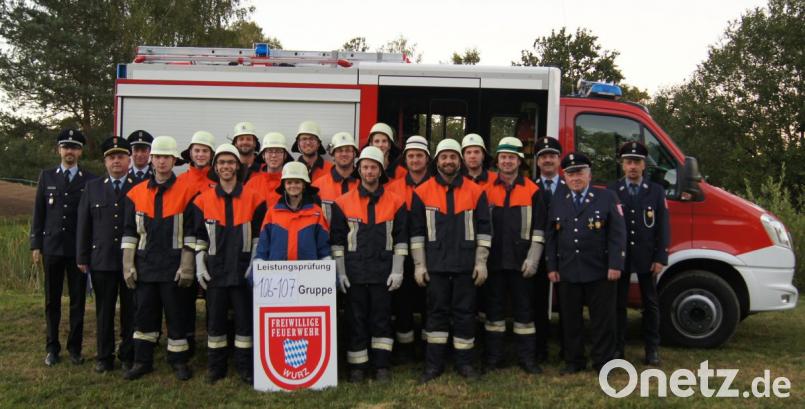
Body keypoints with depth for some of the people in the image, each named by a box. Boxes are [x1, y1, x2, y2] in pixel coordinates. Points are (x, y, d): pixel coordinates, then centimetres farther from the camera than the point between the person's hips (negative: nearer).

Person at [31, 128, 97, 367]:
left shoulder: (90, 181, 1)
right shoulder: (47, 177, 7)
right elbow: (39, 213, 7)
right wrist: (36, 245, 3)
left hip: (79, 249, -1)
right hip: (52, 247, 2)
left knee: (78, 300, 4)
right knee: (52, 300, 9)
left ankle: (74, 348, 15)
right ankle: (52, 348, 19)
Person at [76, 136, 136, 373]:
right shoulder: (92, 187, 10)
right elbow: (84, 224, 8)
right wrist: (82, 258, 5)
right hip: (101, 261, 2)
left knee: (130, 310, 5)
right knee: (104, 311, 9)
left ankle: (128, 357, 17)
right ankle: (104, 357, 20)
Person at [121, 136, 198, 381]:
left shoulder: (187, 191, -3)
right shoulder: (136, 193, 7)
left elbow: (191, 232, -6)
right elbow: (129, 232, 8)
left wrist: (187, 266, -10)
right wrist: (128, 265, 2)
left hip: (173, 267, -3)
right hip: (145, 266, 3)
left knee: (176, 314, 5)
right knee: (144, 313, 11)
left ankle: (179, 361, 17)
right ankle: (142, 361, 23)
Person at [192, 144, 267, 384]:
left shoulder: (254, 199, 1)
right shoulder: (203, 200, 6)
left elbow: (259, 236, 2)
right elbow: (199, 237, 9)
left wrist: (254, 266, -4)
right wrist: (200, 266, 2)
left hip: (244, 271, -1)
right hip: (215, 272, 2)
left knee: (245, 319, 3)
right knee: (215, 320, 9)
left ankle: (245, 368, 14)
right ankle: (215, 368, 21)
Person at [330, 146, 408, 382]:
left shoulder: (395, 202, 4)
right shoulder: (344, 203, 3)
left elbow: (401, 238, 3)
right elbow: (337, 240, 4)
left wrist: (397, 270, -3)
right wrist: (340, 271, -2)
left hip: (383, 272, 0)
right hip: (355, 272, 0)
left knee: (382, 318, 5)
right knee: (356, 319, 6)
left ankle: (381, 366, 15)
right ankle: (357, 366, 17)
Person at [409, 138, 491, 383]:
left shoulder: (476, 192, 3)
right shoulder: (422, 192, 2)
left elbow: (483, 229, 3)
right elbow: (417, 231, 2)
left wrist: (481, 262, -2)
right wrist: (419, 264, -2)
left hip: (466, 265, 0)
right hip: (435, 265, 0)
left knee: (464, 312, 7)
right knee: (437, 312, 7)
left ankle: (465, 362, 19)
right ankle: (434, 363, 16)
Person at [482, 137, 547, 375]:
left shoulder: (532, 190, 3)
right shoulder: (487, 189, 5)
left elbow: (538, 228, 1)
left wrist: (533, 258, -7)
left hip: (521, 262, -1)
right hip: (493, 261, 1)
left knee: (524, 309, 5)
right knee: (494, 309, 8)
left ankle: (527, 357, 14)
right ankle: (493, 357, 17)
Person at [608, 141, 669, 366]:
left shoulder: (656, 191, 4)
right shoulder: (612, 191, 1)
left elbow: (663, 227, 1)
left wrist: (661, 258, -6)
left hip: (647, 258, 1)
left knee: (650, 303, 8)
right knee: (618, 303, 7)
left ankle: (652, 348, 19)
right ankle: (617, 347, 16)